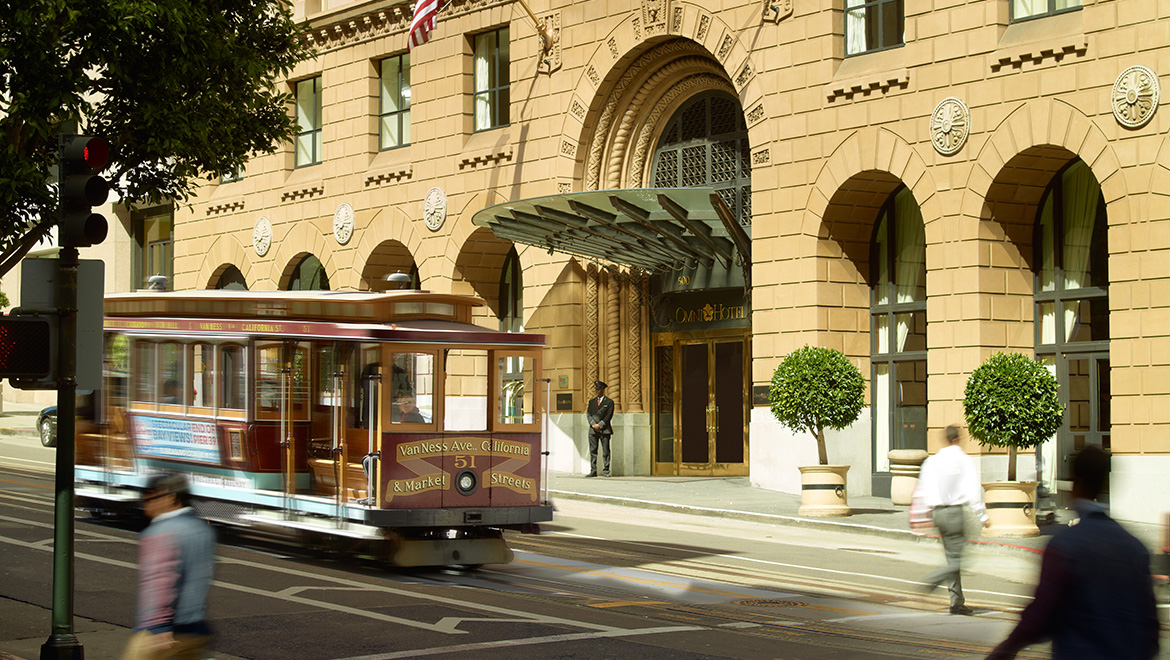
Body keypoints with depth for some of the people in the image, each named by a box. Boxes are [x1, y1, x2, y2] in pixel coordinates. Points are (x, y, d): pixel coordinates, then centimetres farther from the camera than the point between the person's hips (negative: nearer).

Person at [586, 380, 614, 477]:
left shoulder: (609, 402, 4)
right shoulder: (592, 402, 17)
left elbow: (608, 416, -3)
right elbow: (588, 415, 9)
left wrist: (599, 425, -11)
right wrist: (593, 424, -7)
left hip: (604, 430, -3)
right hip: (593, 430, 3)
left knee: (606, 451, -4)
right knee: (593, 451, 0)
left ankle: (606, 471, 0)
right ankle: (593, 471, 1)